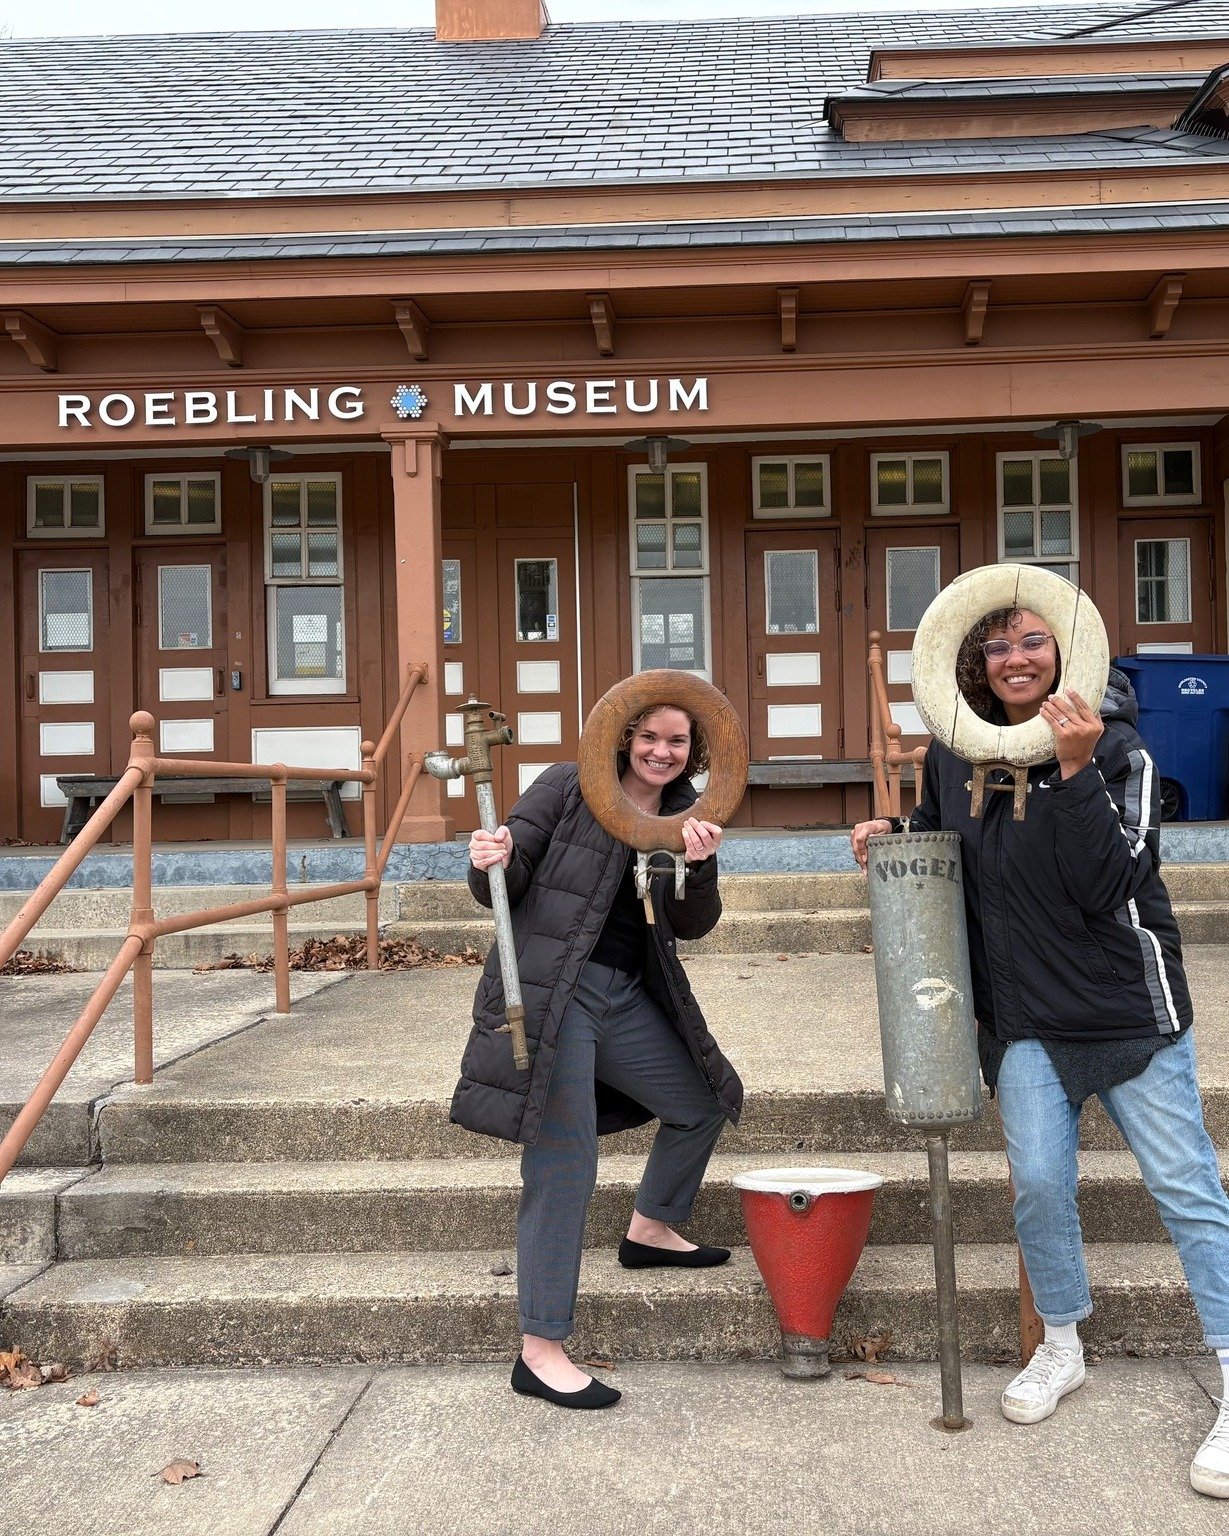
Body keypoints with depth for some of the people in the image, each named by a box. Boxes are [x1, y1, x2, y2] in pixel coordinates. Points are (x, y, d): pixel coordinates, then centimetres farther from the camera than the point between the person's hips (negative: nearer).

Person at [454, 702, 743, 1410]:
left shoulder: (684, 815, 10)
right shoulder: (568, 788, -6)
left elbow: (691, 926, 5)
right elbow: (500, 890, -8)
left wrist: (700, 866, -14)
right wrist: (490, 865, -31)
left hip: (628, 997, 7)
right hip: (551, 993, -7)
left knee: (708, 1100, 20)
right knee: (564, 1164, -10)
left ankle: (651, 1228, 43)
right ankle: (541, 1351, 0)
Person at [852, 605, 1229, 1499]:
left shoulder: (1116, 748, -13)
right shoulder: (954, 754, 1)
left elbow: (1104, 885, -23)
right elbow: (941, 838, 21)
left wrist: (1077, 771, -31)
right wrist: (890, 833, 1)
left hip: (1126, 1004, -3)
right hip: (1025, 1015, 4)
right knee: (1040, 1181, 1)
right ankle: (1061, 1349, 27)